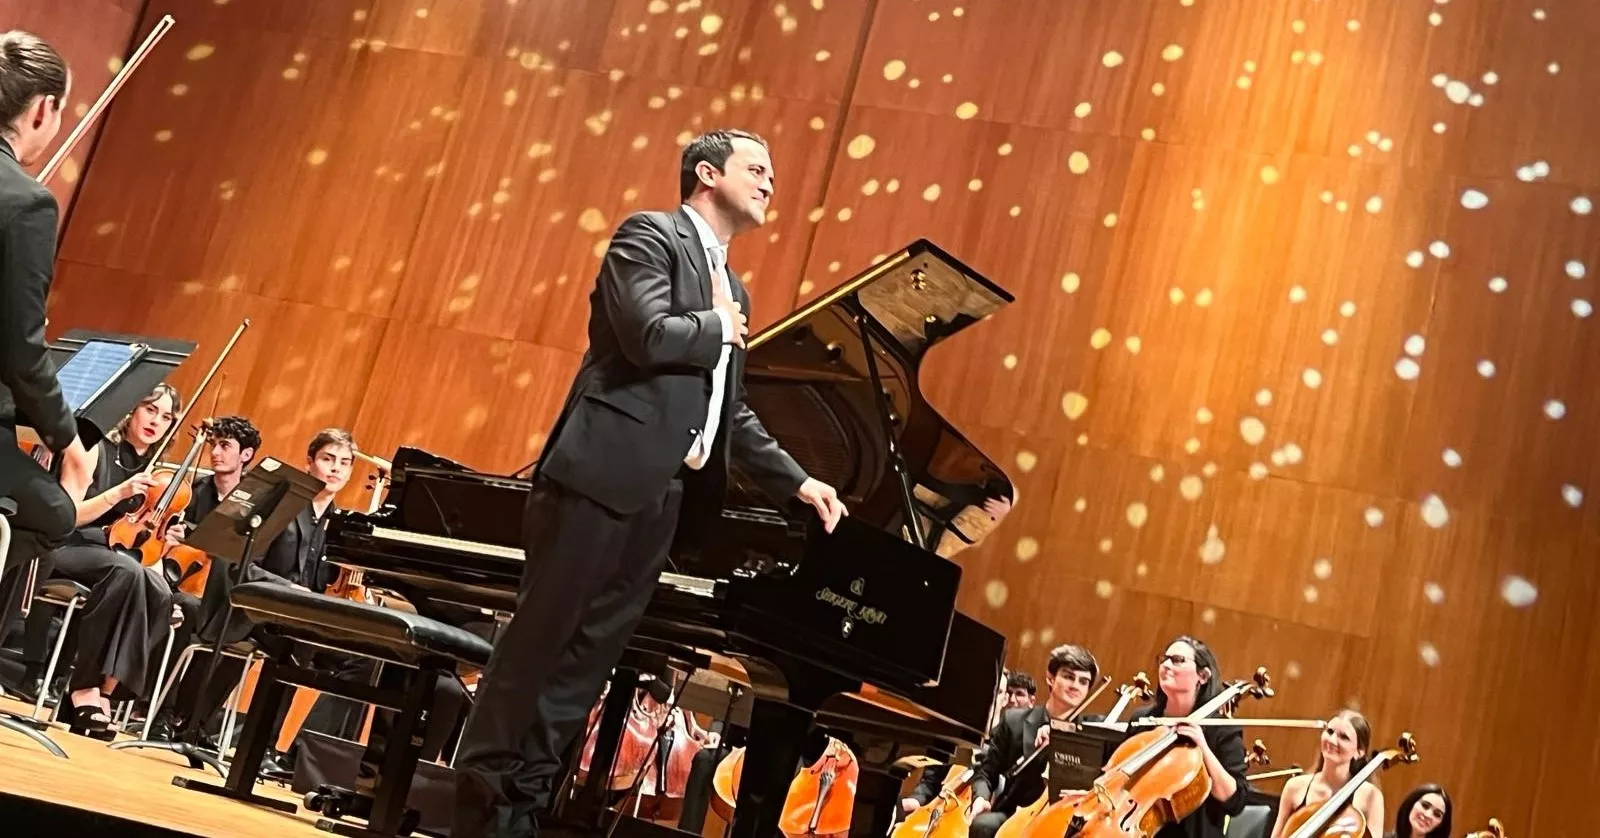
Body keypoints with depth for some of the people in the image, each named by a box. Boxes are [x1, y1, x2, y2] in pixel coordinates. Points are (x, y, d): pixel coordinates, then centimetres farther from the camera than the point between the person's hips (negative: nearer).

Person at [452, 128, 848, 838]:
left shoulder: (732, 291, 23)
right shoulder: (651, 233, -2)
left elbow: (731, 411, 25)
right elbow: (648, 336, -19)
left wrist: (797, 483, 17)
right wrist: (721, 326, -2)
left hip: (665, 494, 8)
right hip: (605, 474, -8)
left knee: (592, 649, 7)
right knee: (540, 634, -4)